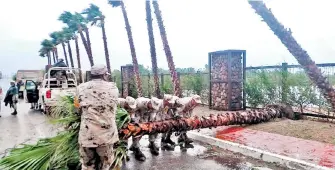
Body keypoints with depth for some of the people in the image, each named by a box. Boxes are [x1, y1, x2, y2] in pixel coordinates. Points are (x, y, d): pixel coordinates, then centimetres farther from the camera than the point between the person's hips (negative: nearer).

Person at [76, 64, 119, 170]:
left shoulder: (81, 88, 0)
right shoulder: (113, 88, -2)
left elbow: (79, 110, 7)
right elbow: (113, 109, 4)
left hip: (86, 134, 1)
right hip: (107, 134, 0)